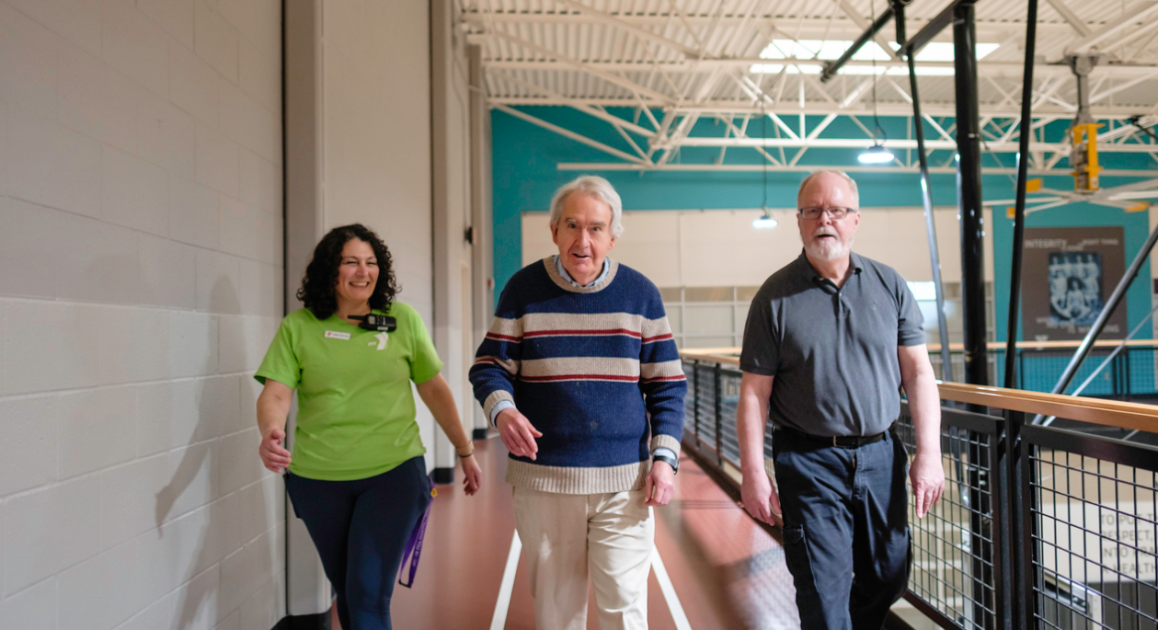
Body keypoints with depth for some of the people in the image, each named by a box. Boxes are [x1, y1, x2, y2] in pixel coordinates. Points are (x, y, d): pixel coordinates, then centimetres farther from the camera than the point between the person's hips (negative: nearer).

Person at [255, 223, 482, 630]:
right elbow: (275, 394, -7)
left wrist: (465, 452, 10)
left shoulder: (403, 319, 1)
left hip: (393, 472, -1)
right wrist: (270, 432, -30)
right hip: (319, 478, 2)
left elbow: (434, 388, 6)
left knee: (369, 596, -8)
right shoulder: (298, 327, 0)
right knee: (346, 590, 18)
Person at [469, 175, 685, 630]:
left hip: (624, 481, 0)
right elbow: (490, 364, 3)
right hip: (542, 479, 1)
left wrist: (664, 457, -5)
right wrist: (502, 409, -19)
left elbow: (666, 384, 5)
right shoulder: (523, 289, 1)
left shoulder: (641, 293, 3)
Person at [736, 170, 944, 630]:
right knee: (825, 593, 0)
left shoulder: (889, 286, 4)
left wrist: (929, 454, -1)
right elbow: (753, 393, -5)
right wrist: (753, 474, -8)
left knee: (888, 579, 18)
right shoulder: (775, 297, -5)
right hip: (810, 462, -3)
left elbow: (918, 372, 5)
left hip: (881, 455, 4)